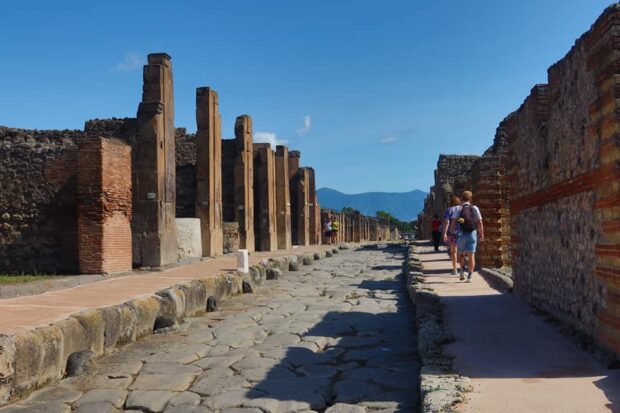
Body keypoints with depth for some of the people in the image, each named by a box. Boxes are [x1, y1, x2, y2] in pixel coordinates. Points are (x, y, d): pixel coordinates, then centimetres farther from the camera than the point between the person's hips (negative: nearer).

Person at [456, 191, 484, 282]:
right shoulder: (474, 208, -1)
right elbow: (479, 222, -7)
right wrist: (481, 234, -2)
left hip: (461, 234, 1)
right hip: (472, 234, 0)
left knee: (461, 254, 19)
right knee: (471, 256, 0)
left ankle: (462, 271, 5)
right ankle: (469, 276, -6)